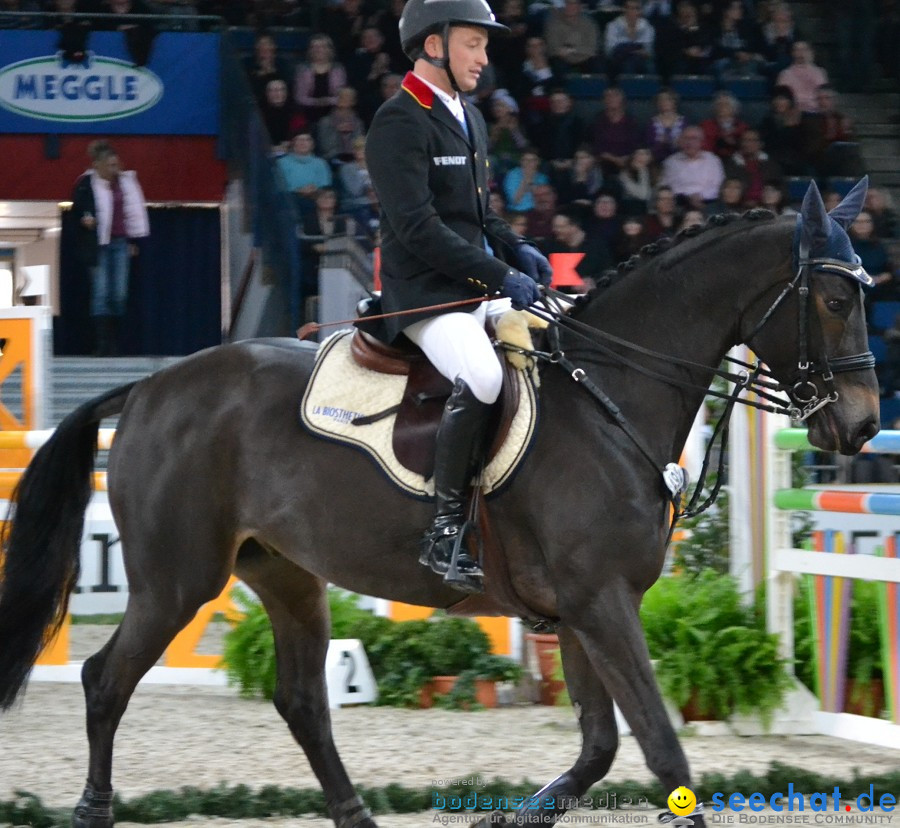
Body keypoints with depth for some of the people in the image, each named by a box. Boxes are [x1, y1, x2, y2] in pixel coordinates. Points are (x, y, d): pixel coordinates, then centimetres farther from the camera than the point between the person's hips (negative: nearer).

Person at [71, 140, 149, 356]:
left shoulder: (125, 181, 9)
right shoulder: (86, 184, -5)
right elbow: (76, 210, 0)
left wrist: (132, 241, 14)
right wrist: (84, 220, -22)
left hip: (120, 243, 4)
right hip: (98, 244, -4)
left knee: (119, 294, 3)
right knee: (101, 293, -6)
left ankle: (115, 342, 11)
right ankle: (102, 344, -6)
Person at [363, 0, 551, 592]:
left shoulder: (470, 120, 19)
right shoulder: (399, 123, -11)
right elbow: (417, 226, -19)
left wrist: (517, 249, 7)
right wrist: (499, 276, -20)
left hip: (480, 292, 10)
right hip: (425, 294, -10)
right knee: (482, 378, -32)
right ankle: (446, 530, -26)